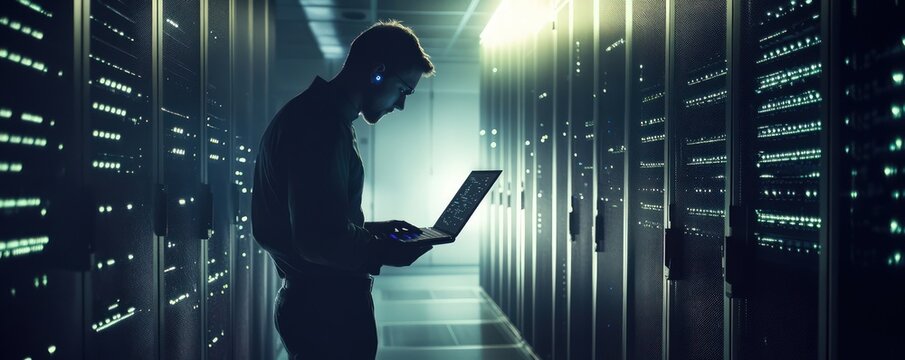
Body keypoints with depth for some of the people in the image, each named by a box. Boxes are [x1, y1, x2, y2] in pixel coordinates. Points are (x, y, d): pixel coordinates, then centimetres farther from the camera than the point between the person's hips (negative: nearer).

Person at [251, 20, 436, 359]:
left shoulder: (310, 113, 14)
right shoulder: (325, 126, -20)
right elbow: (321, 239, -27)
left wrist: (373, 230, 13)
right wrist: (384, 253, -12)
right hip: (329, 309, -10)